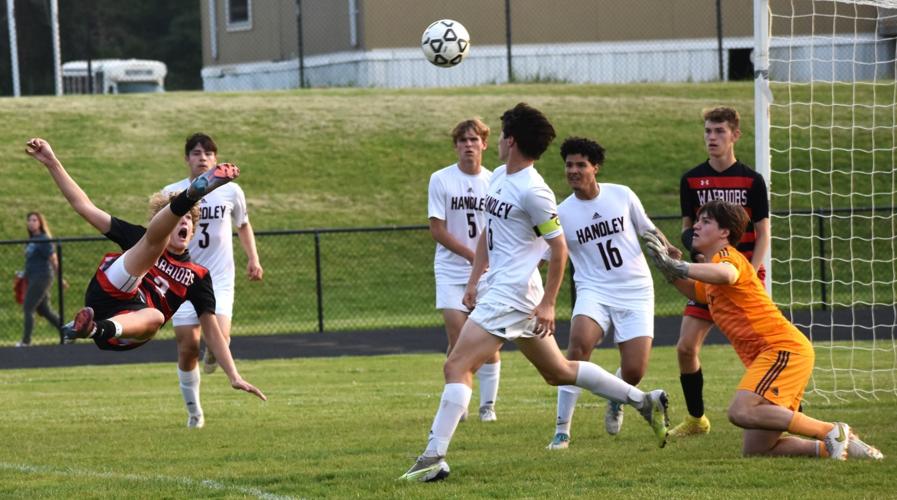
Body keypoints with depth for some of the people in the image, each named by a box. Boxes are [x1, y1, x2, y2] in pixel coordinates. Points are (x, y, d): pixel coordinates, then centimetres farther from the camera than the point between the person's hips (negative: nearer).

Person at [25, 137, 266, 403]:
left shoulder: (198, 277, 23)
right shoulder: (141, 239, 22)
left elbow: (212, 330, 20)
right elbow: (84, 206, 19)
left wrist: (235, 377, 10)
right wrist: (52, 163, 11)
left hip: (128, 323, 1)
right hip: (107, 296, -1)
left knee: (155, 317, -40)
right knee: (155, 240, -17)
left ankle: (93, 329, -63)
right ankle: (191, 194, -44)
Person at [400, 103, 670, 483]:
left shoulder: (533, 191, -17)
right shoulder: (499, 176, 11)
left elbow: (559, 248, -14)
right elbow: (488, 233, 22)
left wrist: (548, 304, -14)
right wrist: (473, 280, 18)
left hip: (512, 295, -10)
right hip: (501, 291, 10)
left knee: (457, 366, -14)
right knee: (559, 372, 17)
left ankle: (433, 458, -17)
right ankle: (645, 401, 24)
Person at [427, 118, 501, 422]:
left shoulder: (493, 182, 4)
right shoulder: (441, 180, -3)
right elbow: (437, 229, -6)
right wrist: (473, 255, -13)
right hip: (451, 272, -2)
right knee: (458, 341, -9)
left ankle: (488, 405, 8)